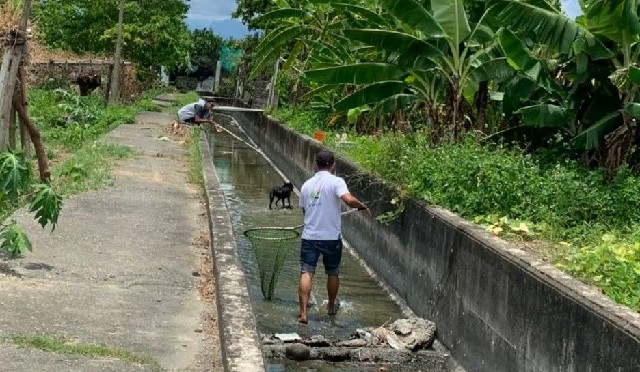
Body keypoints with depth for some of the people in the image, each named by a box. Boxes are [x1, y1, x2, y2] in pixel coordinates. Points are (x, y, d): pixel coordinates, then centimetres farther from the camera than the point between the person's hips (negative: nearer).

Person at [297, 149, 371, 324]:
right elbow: (349, 200, -26)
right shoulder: (336, 182, -9)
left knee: (306, 273, -2)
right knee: (333, 273, 17)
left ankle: (303, 312, -13)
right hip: (332, 238, -2)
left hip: (309, 237, 2)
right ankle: (331, 306, 34)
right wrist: (363, 206, -7)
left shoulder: (307, 185, 7)